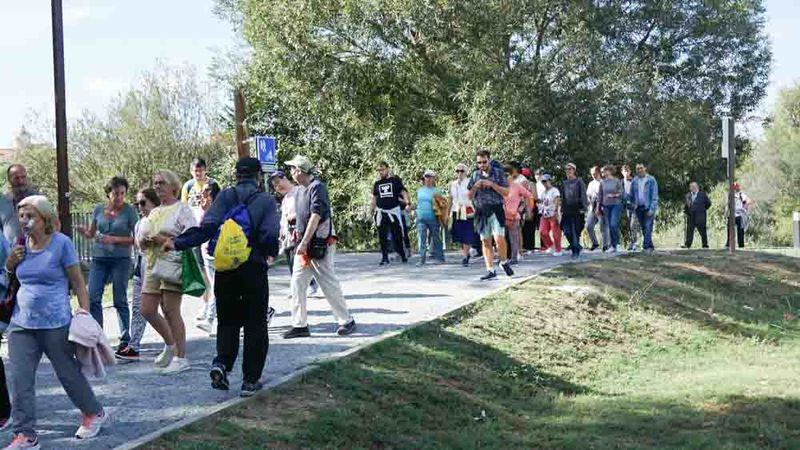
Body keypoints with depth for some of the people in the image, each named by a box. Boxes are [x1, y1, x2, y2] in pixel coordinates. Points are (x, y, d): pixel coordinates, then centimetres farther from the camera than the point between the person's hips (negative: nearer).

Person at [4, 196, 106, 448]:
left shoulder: (61, 243, -8)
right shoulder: (21, 246, 8)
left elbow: (78, 282, -5)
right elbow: (11, 278, 21)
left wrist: (85, 311, -10)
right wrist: (10, 263, 1)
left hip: (55, 324, -5)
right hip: (22, 323, 5)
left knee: (68, 373, 9)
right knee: (20, 380, -2)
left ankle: (94, 413, 31)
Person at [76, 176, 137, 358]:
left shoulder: (129, 211, -3)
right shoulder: (98, 209, 7)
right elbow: (91, 233, 17)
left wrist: (114, 239, -16)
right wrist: (83, 231, -5)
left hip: (120, 260, -3)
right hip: (99, 259, 4)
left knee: (120, 301, 1)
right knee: (93, 298, -5)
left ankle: (125, 340, 10)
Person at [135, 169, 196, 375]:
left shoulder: (182, 209, -1)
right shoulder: (153, 212, 22)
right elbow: (139, 238, 23)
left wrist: (165, 240, -16)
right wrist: (144, 240, -1)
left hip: (172, 263, -8)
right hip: (152, 265, 8)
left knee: (171, 311, -11)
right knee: (147, 310, 5)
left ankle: (181, 358, -6)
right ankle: (170, 345, 25)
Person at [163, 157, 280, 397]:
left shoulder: (225, 196, 1)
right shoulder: (266, 201, -3)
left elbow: (207, 227, -12)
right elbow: (269, 237, -13)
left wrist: (178, 243, -8)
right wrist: (270, 253, 8)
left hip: (225, 269, 2)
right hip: (254, 269, -2)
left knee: (227, 320, 17)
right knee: (255, 325, 8)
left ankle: (222, 363, -6)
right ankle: (250, 380, 8)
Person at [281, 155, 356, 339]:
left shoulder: (317, 187, -14)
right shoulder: (302, 190, 14)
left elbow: (316, 216, -21)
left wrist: (304, 242, -25)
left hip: (320, 244, -9)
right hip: (304, 245, 9)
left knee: (329, 284, -3)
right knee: (297, 284, 4)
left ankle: (346, 321, 9)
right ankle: (299, 325, 9)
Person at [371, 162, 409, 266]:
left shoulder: (395, 180, 1)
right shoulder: (377, 183, 12)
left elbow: (403, 191, -1)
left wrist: (408, 202, -16)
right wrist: (372, 209, 15)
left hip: (394, 210, -3)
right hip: (381, 211, 4)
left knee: (397, 235, -3)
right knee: (382, 236, 4)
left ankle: (403, 256, 9)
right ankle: (384, 258, 10)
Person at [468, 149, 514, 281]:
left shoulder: (498, 172, 3)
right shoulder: (475, 175, 12)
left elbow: (506, 192, -3)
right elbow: (470, 196, 13)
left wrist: (492, 184, -14)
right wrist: (475, 187, -7)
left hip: (496, 210, -3)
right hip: (481, 212, 3)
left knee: (499, 238, -15)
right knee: (485, 241, 3)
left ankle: (504, 261, 10)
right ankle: (490, 270, 9)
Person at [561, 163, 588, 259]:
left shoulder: (579, 182, -2)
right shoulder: (565, 183, 14)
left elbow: (583, 195, -6)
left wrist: (583, 208, -15)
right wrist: (562, 209, 16)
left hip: (576, 210, -5)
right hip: (567, 210, 5)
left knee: (575, 231, -4)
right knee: (567, 231, 0)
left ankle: (576, 251, 5)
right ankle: (577, 247, 19)